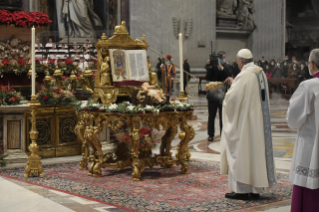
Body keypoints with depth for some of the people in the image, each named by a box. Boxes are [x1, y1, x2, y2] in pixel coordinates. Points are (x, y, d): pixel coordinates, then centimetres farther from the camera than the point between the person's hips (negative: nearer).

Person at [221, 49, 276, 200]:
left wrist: (232, 84, 2)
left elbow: (232, 98, -18)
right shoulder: (261, 73, 8)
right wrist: (234, 83, 18)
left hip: (245, 121, -8)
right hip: (260, 121, 8)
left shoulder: (244, 75, -17)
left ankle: (241, 189, 2)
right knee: (257, 150, 11)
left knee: (242, 153, -1)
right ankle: (256, 189, 17)